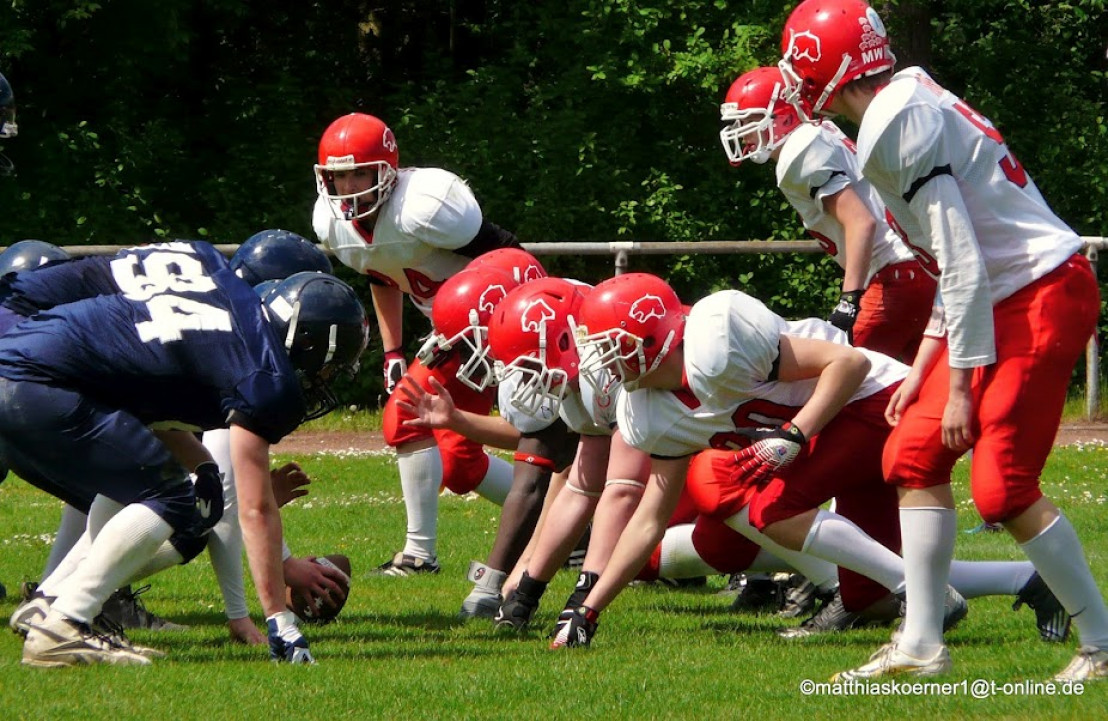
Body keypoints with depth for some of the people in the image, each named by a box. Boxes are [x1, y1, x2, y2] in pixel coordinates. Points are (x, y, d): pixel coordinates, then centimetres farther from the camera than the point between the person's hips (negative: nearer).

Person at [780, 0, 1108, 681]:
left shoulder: (897, 127, -18)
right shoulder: (913, 107, 13)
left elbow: (964, 270, -20)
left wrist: (960, 387, -14)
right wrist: (924, 369, 21)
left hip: (1043, 298, -10)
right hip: (1010, 297, 10)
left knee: (1002, 487, -10)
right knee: (915, 453, 10)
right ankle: (922, 647, 13)